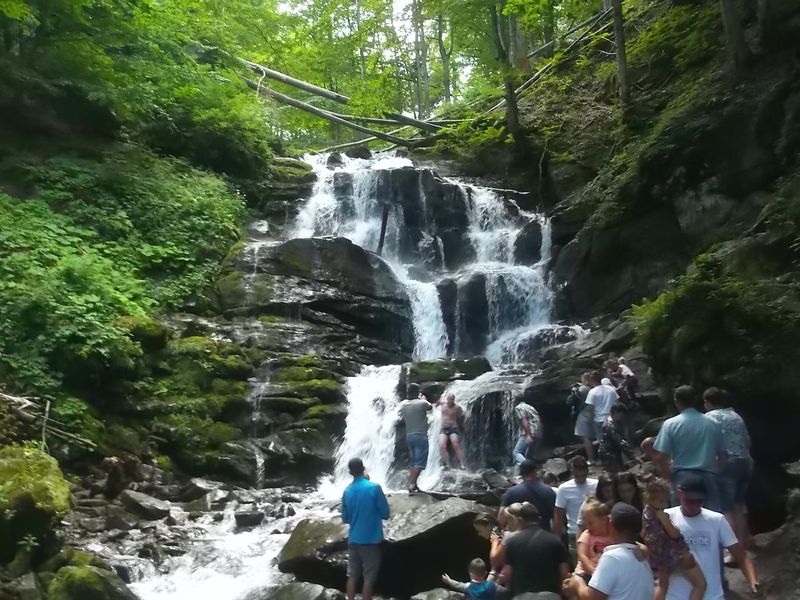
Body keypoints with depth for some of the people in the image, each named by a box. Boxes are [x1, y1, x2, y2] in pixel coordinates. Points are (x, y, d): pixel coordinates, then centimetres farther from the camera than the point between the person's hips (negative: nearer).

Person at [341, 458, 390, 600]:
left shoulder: (347, 491, 2)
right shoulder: (374, 487, -12)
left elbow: (345, 518, 10)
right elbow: (385, 513, -6)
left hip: (353, 540, 4)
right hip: (371, 540, -4)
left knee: (352, 576, 12)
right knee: (369, 577, 3)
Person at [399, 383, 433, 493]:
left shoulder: (402, 404, 2)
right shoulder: (422, 403, -12)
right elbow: (430, 407, 10)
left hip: (409, 436, 6)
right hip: (421, 436, -6)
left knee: (414, 462, 15)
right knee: (419, 463, -4)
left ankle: (413, 484, 15)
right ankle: (411, 485, -12)